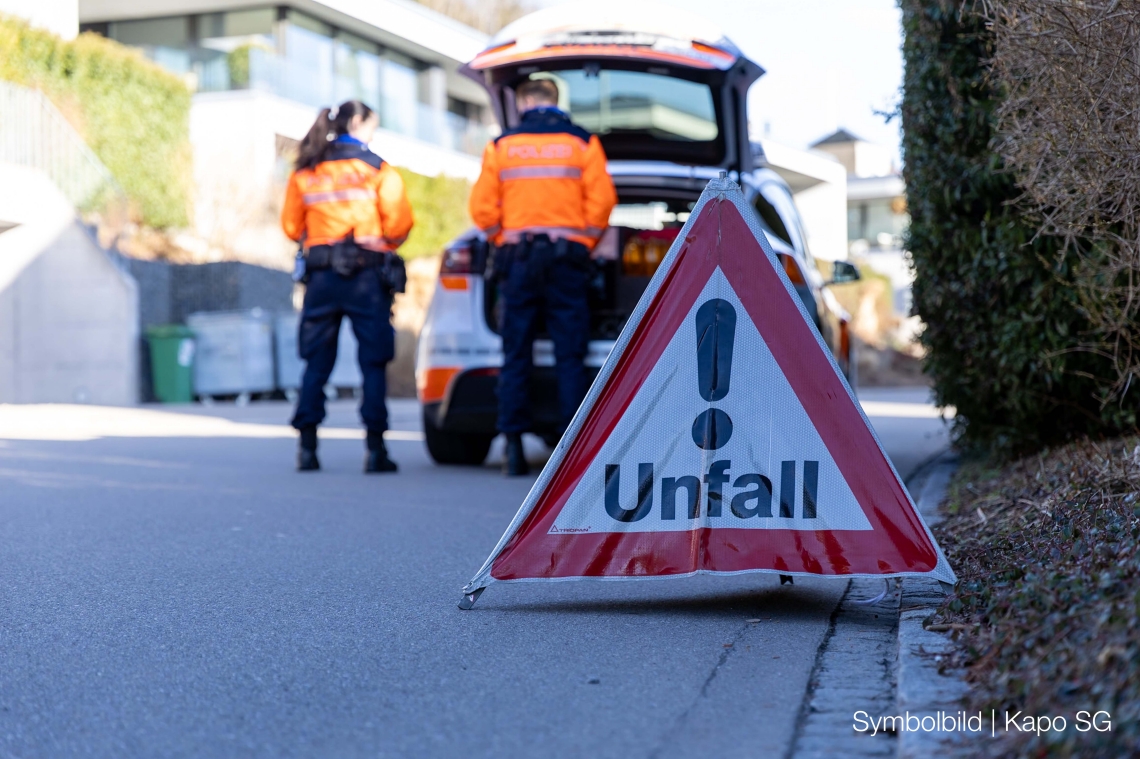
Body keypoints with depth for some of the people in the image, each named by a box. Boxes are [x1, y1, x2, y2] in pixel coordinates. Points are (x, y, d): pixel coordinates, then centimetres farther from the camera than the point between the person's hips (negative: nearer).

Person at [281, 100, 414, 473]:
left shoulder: (304, 172, 9)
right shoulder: (377, 169, -1)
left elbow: (291, 225, 12)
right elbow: (399, 222, -5)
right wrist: (385, 243, 14)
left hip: (321, 274, 3)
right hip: (367, 274, -3)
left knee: (316, 362, 8)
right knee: (373, 361, 1)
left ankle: (307, 446, 3)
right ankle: (375, 448, -4)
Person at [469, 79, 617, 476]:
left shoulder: (500, 146, 7)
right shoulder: (583, 142, 4)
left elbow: (482, 207, 2)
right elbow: (602, 200, -3)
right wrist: (584, 244, 8)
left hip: (517, 260, 1)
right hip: (568, 257, -1)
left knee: (515, 355, 4)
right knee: (570, 356, 0)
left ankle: (514, 446, -1)